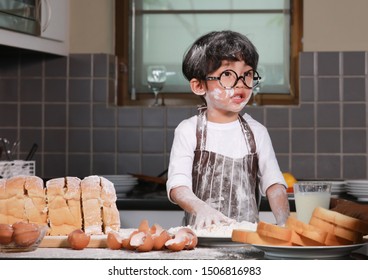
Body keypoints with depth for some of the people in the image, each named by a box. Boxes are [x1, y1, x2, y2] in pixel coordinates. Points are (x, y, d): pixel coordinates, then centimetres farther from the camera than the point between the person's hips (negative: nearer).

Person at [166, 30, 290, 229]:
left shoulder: (257, 132, 11)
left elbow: (273, 183, 8)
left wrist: (284, 223, -11)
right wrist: (200, 208, -29)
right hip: (202, 230, -4)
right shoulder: (188, 131, 2)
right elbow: (177, 186, -8)